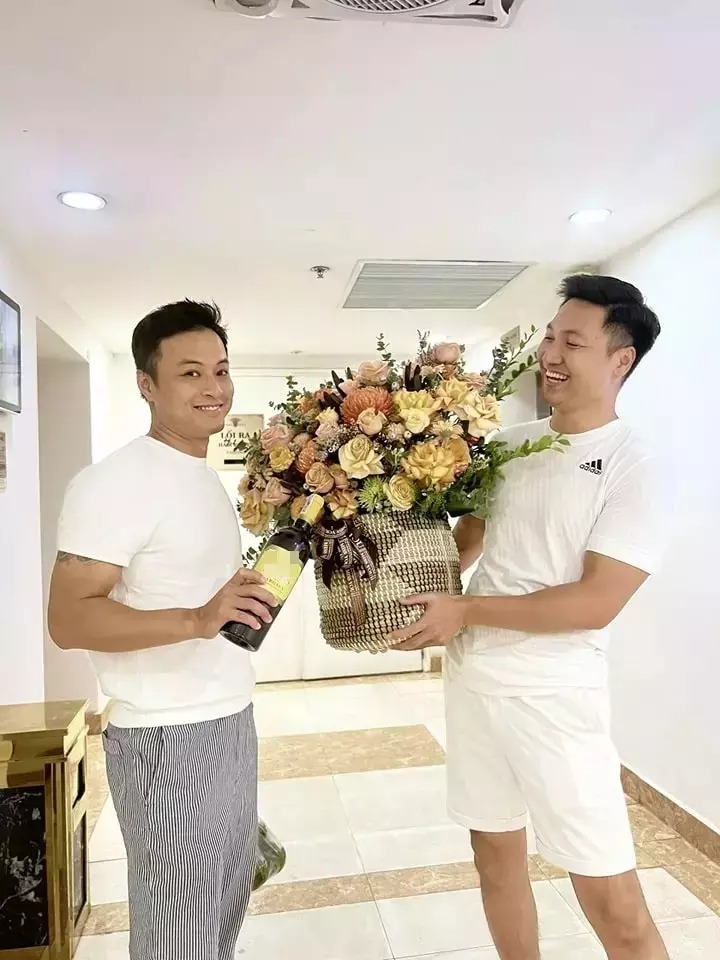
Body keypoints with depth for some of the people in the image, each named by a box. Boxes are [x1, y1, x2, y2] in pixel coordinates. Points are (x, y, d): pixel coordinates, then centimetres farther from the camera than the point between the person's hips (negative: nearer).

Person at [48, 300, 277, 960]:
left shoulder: (208, 478, 12)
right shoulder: (114, 481, -17)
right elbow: (69, 620, -22)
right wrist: (196, 620, -34)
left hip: (231, 724, 9)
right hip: (166, 739, -8)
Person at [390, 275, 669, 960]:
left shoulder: (633, 470, -11)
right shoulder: (510, 443, 6)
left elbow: (595, 602, -18)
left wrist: (466, 610, -17)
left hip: (555, 696, -5)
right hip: (472, 678, 6)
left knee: (611, 899, 3)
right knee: (495, 853, 20)